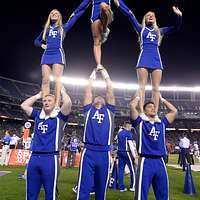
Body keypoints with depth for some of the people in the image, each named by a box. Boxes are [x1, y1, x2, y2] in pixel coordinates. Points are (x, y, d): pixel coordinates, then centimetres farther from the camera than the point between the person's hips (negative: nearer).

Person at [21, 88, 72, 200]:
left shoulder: (59, 117, 2)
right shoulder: (38, 115, 15)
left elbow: (68, 103, -14)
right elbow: (24, 105, 20)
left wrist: (62, 91, 5)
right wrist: (39, 95, 22)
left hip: (51, 158, -4)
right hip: (34, 158, 5)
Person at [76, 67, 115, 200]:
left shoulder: (109, 110, 16)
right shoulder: (89, 110, 15)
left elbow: (110, 90, 15)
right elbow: (88, 90, 16)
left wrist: (105, 74, 23)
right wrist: (93, 75, 26)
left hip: (104, 154, 1)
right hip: (88, 152, -1)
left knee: (101, 188, 11)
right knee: (84, 189, -1)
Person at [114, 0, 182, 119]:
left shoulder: (159, 31, 25)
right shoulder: (141, 28, 18)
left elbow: (176, 28, 23)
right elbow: (130, 14, 10)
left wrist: (179, 16, 6)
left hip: (156, 60, 3)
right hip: (144, 59, -3)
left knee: (156, 88, -4)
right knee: (142, 86, -10)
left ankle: (155, 114, -5)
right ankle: (142, 113, -14)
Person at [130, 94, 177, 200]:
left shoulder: (162, 123, 16)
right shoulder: (140, 122, 4)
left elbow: (174, 111, 20)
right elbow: (132, 105, -7)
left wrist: (162, 99, 26)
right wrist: (139, 96, 12)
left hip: (160, 162, 5)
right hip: (145, 162, -4)